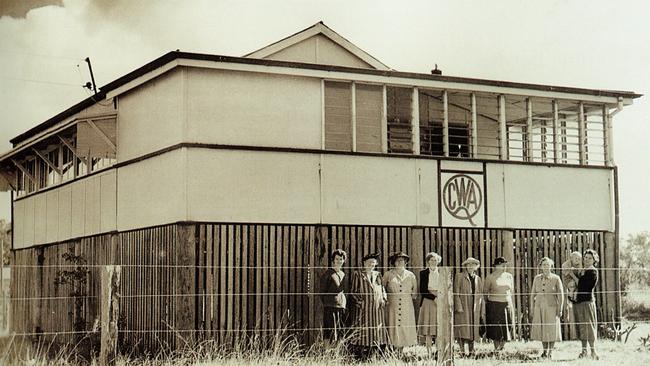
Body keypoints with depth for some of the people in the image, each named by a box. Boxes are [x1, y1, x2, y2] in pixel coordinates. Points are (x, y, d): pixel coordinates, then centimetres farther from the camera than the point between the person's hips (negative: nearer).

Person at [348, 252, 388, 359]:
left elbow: (382, 290, 24)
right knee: (361, 334, -7)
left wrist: (383, 299, 6)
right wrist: (359, 301, -13)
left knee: (376, 334, 2)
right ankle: (359, 357, -5)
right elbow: (352, 292, -1)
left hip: (377, 310, 5)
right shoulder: (357, 274, 2)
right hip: (362, 310, -5)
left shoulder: (377, 275, 17)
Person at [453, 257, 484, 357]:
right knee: (463, 330, -9)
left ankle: (471, 351, 11)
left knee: (472, 330, 5)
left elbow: (480, 296, 17)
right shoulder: (459, 277, 3)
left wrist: (482, 312, 12)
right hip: (463, 307, -4)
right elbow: (456, 293, -4)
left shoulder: (478, 279, 17)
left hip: (475, 308, 5)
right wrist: (458, 306, -14)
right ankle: (462, 351, -9)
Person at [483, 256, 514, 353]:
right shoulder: (490, 277, -3)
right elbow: (485, 292, 6)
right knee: (496, 329, -3)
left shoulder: (509, 276, 8)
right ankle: (496, 349, 3)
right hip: (494, 305, -3)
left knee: (506, 328, 1)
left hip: (507, 304, 3)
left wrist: (510, 304, 15)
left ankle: (502, 348, 13)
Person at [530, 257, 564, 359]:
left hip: (552, 307, -3)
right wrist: (532, 308, 7)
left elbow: (561, 295, -2)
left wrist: (560, 309, -7)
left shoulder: (556, 279, -3)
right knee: (541, 329, 5)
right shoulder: (537, 278, 5)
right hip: (539, 307, 3)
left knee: (551, 329, 0)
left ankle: (550, 352, 10)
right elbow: (533, 294, 11)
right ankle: (544, 351, 18)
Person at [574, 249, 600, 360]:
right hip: (577, 301, 8)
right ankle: (584, 350, 14)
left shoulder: (593, 272, -6)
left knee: (589, 325, -7)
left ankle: (593, 351, -5)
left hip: (587, 300, -8)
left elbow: (581, 284, -12)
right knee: (581, 326, 9)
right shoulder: (582, 270, 16)